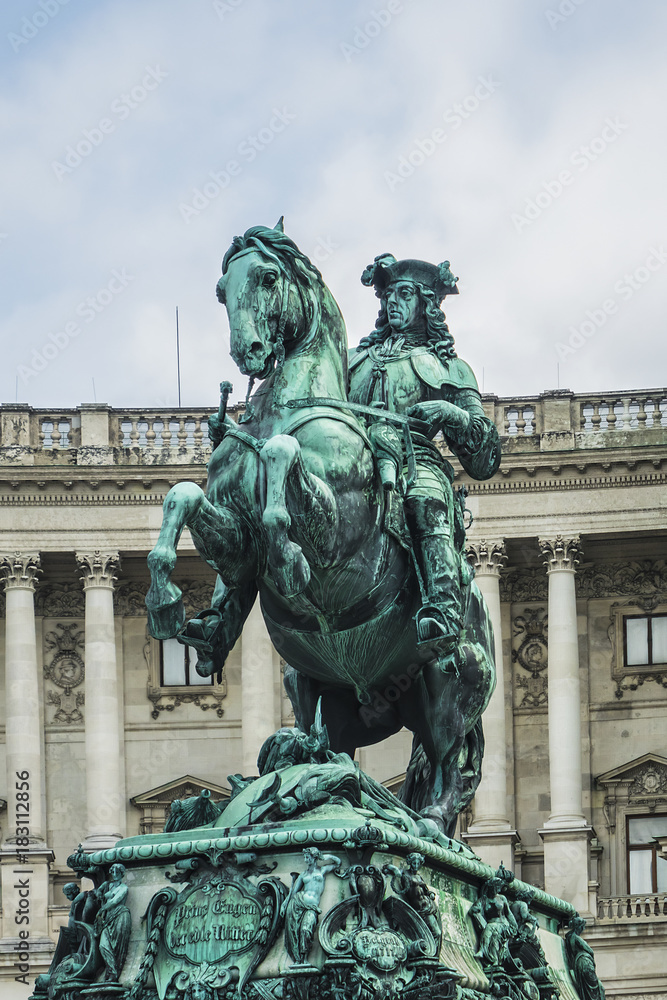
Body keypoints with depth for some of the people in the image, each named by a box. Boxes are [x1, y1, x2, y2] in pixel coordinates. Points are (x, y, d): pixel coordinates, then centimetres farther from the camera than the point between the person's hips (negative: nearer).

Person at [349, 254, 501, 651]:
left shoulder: (450, 369, 27)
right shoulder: (356, 361, 37)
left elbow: (484, 463, 18)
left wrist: (455, 415, -2)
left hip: (415, 459, -3)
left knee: (425, 499, -41)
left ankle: (444, 611, -57)